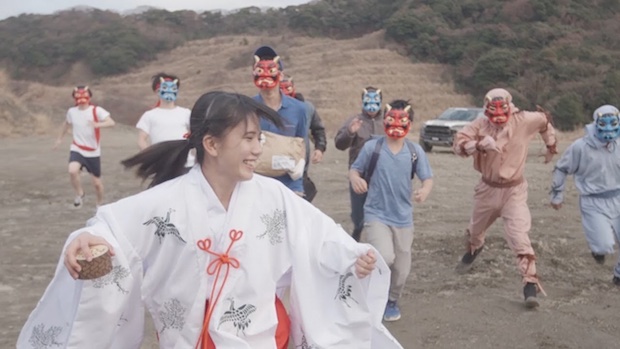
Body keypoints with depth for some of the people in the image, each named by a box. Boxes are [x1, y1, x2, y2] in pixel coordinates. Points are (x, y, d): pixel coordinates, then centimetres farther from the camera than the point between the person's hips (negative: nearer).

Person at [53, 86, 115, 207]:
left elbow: (111, 122, -26)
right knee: (72, 171, -28)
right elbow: (66, 123, 23)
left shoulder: (96, 110, -11)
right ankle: (80, 194, 0)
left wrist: (98, 124, -44)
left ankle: (100, 204, 34)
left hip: (93, 152, -1)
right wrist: (59, 138, 31)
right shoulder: (71, 111, 0)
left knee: (97, 182, 7)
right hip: (77, 149, 1)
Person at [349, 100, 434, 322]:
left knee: (401, 269, 10)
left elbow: (427, 178, -1)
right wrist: (355, 179, -23)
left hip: (403, 218, 3)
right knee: (385, 258, -26)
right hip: (376, 215, -3)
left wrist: (425, 191, -24)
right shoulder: (372, 147, -8)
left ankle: (391, 301, 39)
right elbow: (355, 169, 1)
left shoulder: (415, 151, -3)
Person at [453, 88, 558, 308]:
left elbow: (545, 120, 8)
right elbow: (458, 143, -24)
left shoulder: (522, 121, -13)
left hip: (514, 190, -2)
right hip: (487, 188, 3)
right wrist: (479, 144, -41)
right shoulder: (480, 125, -13)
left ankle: (531, 284, -13)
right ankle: (473, 250, 59)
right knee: (475, 229, 24)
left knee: (519, 236, -18)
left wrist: (551, 146, 18)